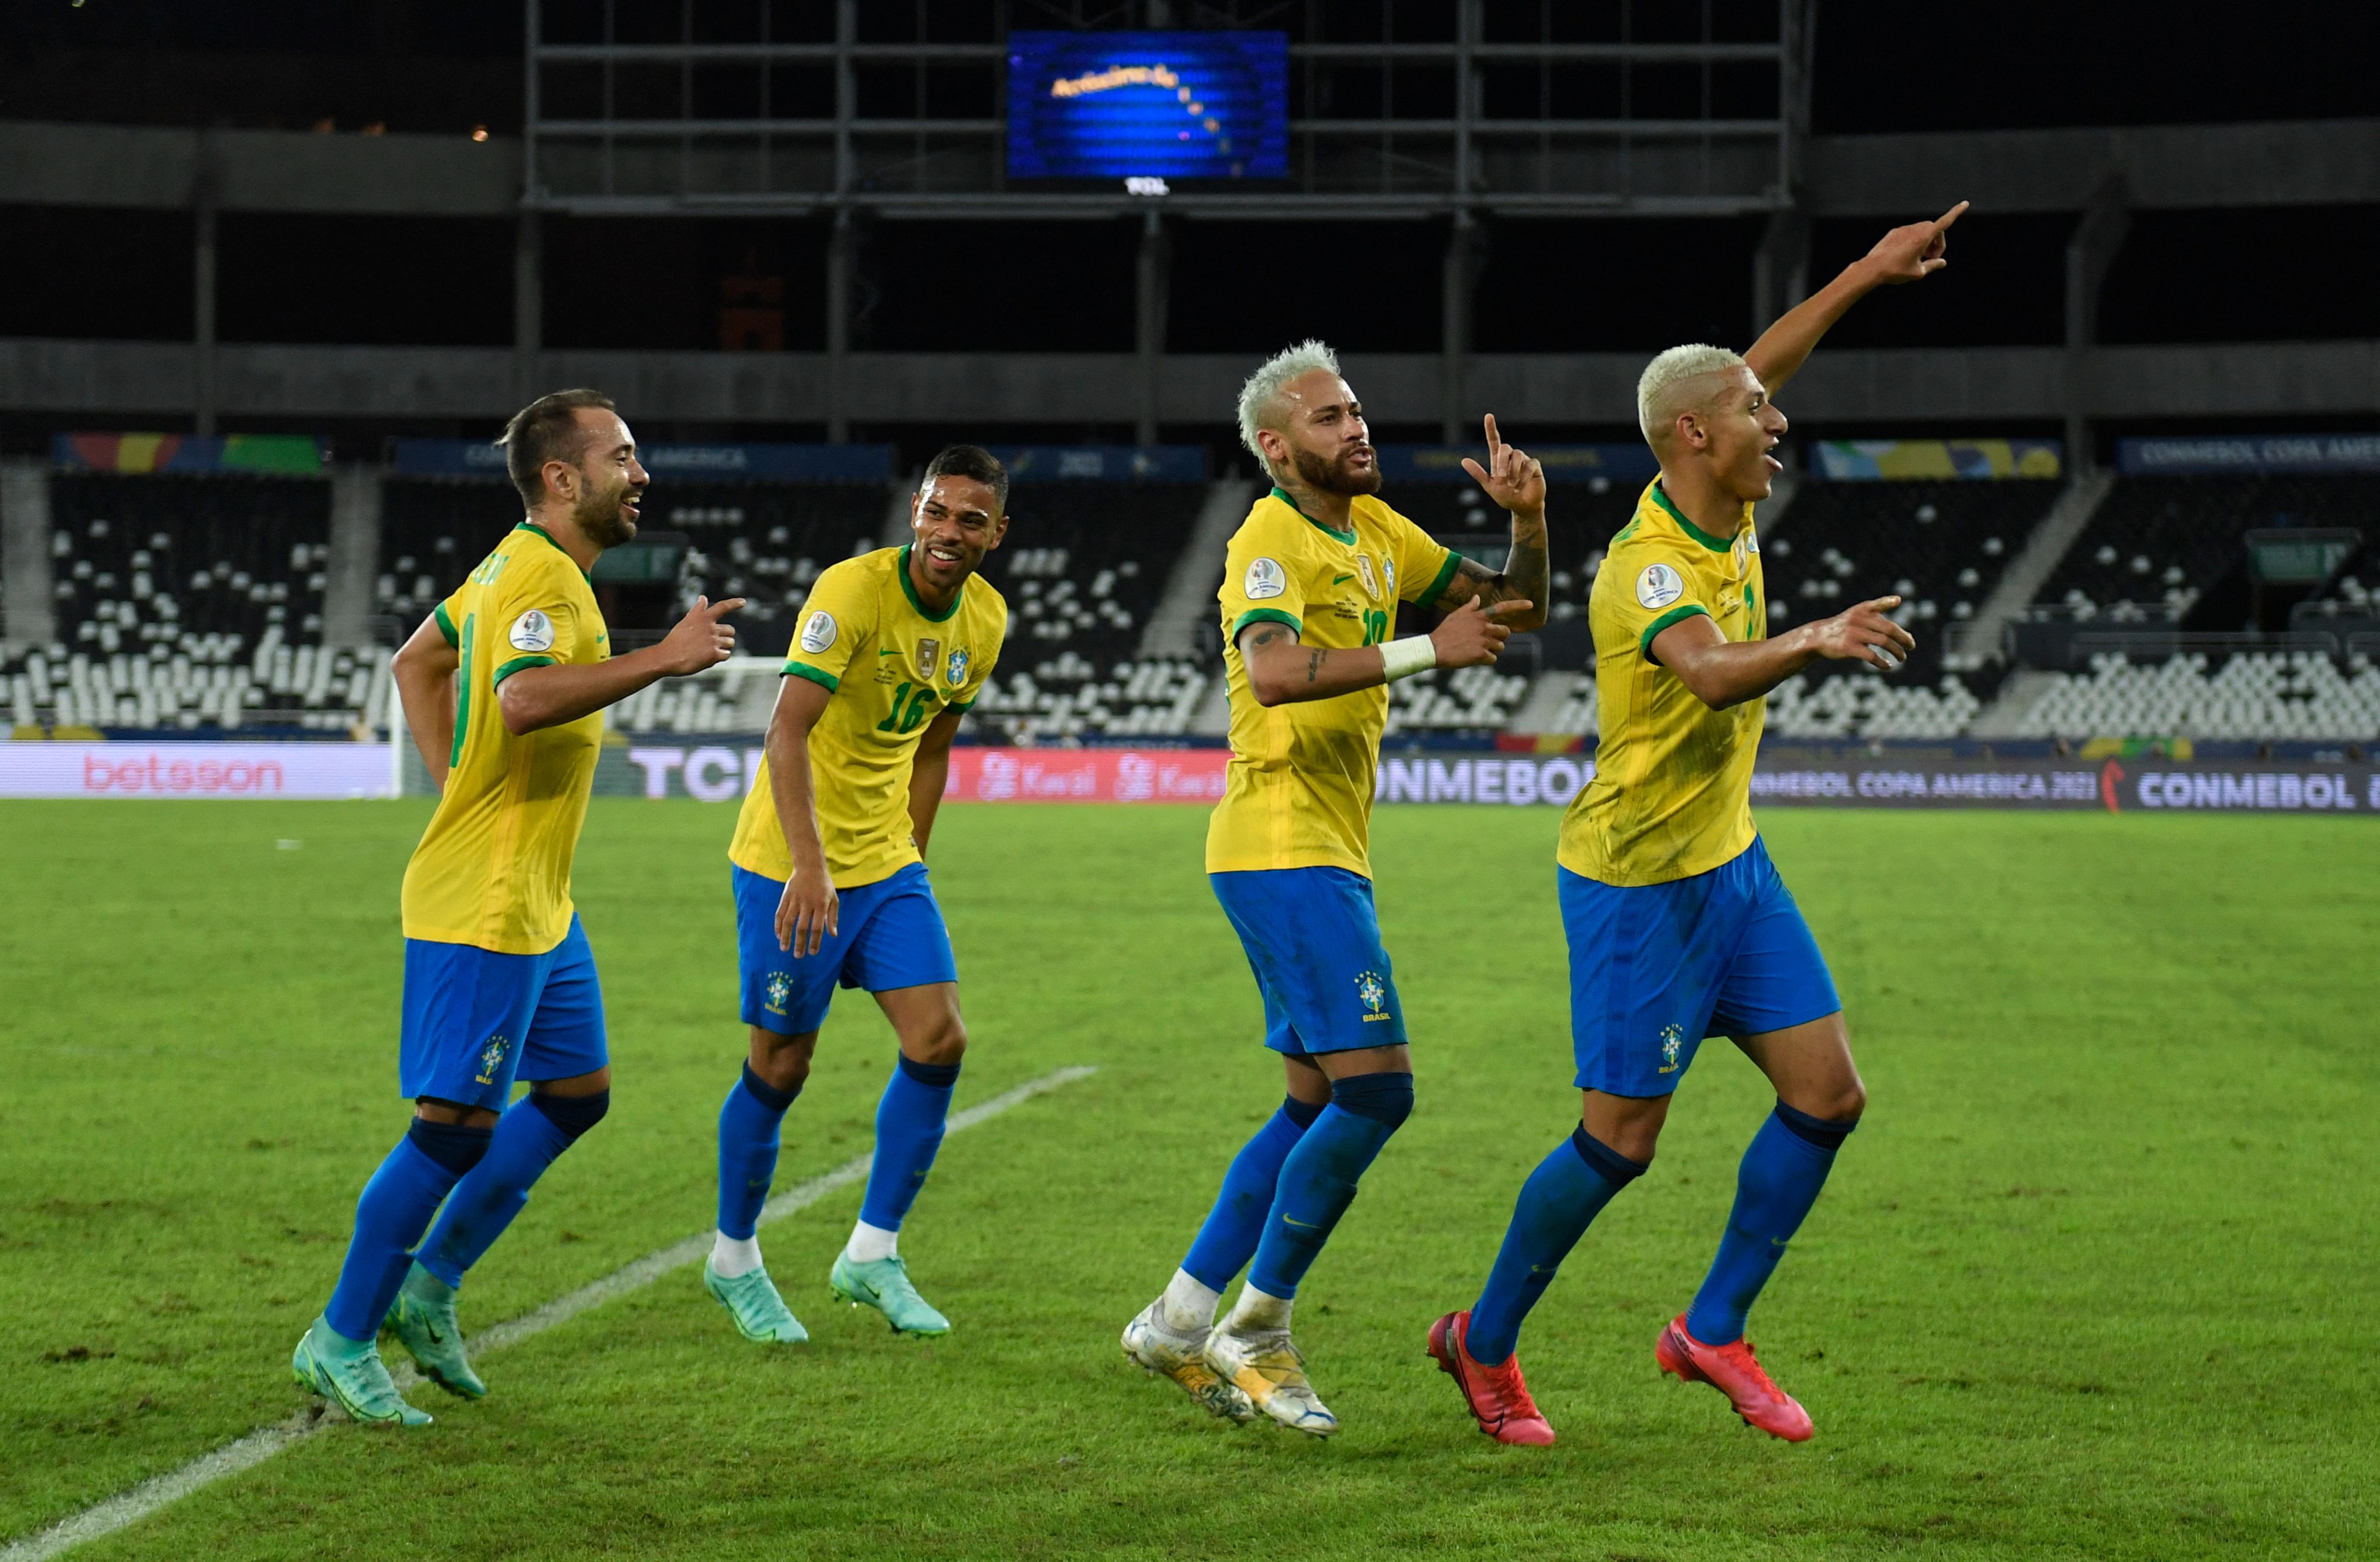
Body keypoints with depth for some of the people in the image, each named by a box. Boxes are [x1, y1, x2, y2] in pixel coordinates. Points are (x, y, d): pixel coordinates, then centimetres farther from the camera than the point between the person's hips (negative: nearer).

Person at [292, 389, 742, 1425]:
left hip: (538, 906, 11)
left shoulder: (516, 567, 13)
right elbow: (525, 699, -38)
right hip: (484, 905, -11)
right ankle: (341, 1342, 4)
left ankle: (429, 1289, 23)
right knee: (455, 1127, -6)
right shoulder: (542, 576, -19)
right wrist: (666, 658, -34)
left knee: (578, 1091, 16)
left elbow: (417, 661, 25)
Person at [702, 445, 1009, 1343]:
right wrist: (810, 864, -39)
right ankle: (733, 1261, 21)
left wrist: (910, 860, 16)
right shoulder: (852, 592, -21)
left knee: (939, 1041, -6)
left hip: (886, 864, 6)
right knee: (781, 1065, 2)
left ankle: (872, 1253, 6)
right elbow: (787, 729, -29)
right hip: (791, 865, -6)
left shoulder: (985, 619, 2)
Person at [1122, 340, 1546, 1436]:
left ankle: (1179, 1324, 17)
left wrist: (1527, 520, 0)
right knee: (1375, 1088, -14)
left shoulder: (1375, 532, 15)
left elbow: (1514, 611, 19)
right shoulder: (1272, 539, -12)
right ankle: (1256, 1333, -3)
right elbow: (1273, 671, -31)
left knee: (1321, 1104, 12)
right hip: (1282, 846, -10)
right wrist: (1428, 653, -31)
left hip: (1330, 859, 10)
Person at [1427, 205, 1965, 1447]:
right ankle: (1484, 1343, 17)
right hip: (1640, 883, -9)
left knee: (1827, 1093, 3)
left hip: (1729, 860, 9)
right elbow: (1713, 674, -46)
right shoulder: (1650, 567, -25)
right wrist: (1812, 642, -63)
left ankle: (1712, 1331, 15)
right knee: (1620, 1140, -3)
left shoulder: (1723, 513, 1)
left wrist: (1868, 274, 23)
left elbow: (1755, 368, 19)